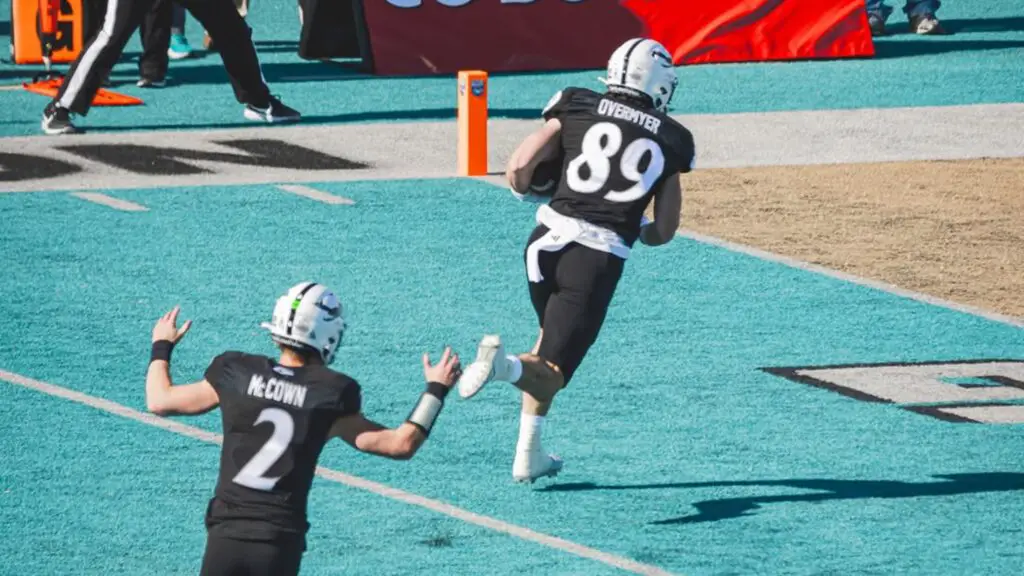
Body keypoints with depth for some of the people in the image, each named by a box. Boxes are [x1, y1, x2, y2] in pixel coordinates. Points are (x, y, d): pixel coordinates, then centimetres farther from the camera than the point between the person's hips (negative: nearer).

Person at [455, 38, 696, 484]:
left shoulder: (576, 107, 6)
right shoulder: (670, 140, 8)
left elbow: (518, 170, 0)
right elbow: (665, 231, 9)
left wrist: (528, 193, 23)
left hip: (549, 241, 2)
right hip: (600, 261, -2)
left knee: (552, 338, 28)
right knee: (551, 372, 2)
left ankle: (529, 455, 22)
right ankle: (508, 365, -33)